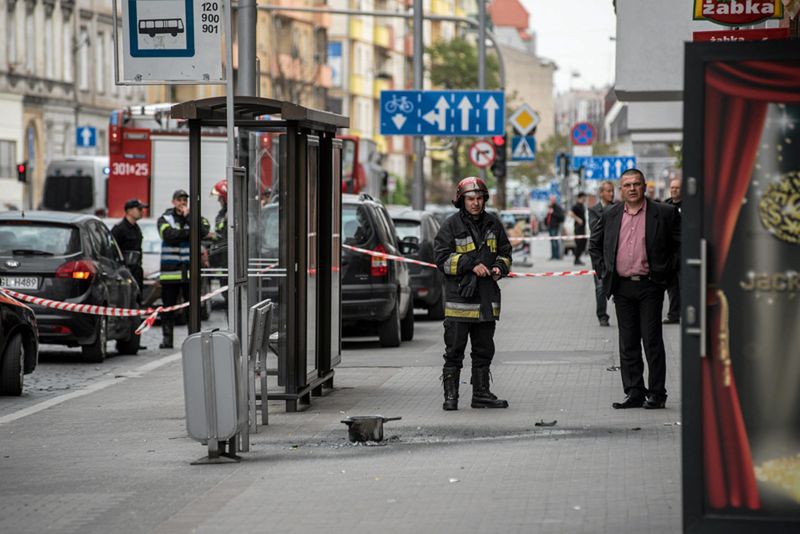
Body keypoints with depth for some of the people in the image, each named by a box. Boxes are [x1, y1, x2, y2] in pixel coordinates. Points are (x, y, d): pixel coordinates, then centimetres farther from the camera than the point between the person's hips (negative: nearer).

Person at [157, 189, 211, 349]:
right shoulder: (165, 219, 8)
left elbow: (203, 231, -11)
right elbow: (169, 234, -12)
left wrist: (188, 216, -10)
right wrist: (190, 233, -10)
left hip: (190, 270, 0)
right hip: (170, 269, 0)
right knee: (168, 306, 1)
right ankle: (167, 338, 5)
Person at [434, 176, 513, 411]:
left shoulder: (492, 224, 10)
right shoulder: (451, 225, -4)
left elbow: (505, 251, 20)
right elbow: (442, 257, -9)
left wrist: (499, 267, -2)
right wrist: (471, 264, -17)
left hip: (487, 297, 5)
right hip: (459, 298, -5)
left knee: (484, 350, 11)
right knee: (454, 351, -2)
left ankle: (481, 394, 20)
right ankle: (450, 396, 3)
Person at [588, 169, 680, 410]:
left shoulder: (664, 213, -2)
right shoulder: (610, 215, 8)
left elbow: (681, 244, 2)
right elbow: (594, 244, 20)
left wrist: (666, 272, -2)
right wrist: (604, 270, 10)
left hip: (649, 285, -4)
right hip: (622, 287, 4)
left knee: (652, 340, -3)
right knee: (628, 343, 6)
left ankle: (656, 394, 4)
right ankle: (634, 393, 11)